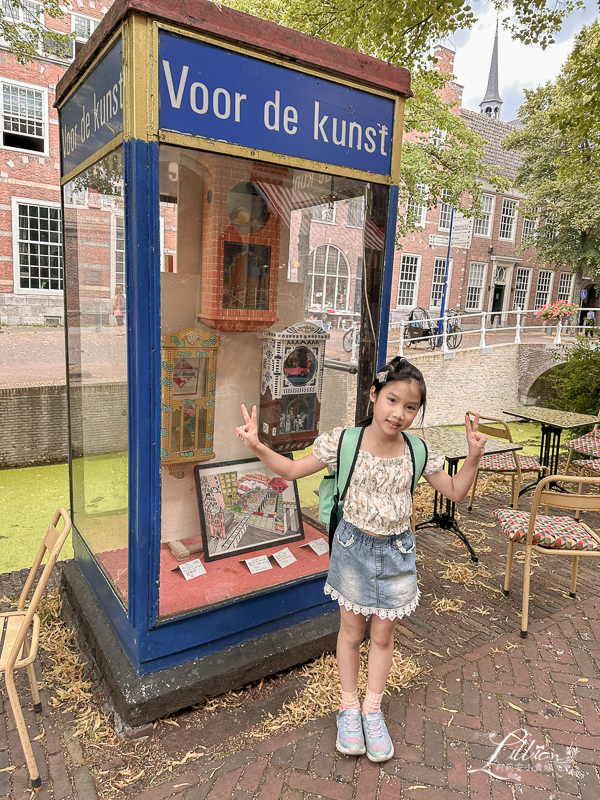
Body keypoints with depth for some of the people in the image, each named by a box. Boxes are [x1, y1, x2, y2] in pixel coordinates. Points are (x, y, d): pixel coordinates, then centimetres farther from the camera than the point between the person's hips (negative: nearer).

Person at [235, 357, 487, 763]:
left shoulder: (419, 452, -10)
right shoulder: (344, 442, -16)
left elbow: (455, 492, 0)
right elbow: (293, 470, -9)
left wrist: (474, 457, -16)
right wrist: (258, 447, -24)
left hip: (396, 551, 2)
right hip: (354, 547, -1)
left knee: (383, 635, 15)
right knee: (352, 630, 16)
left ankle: (372, 709, 38)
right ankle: (349, 706, 39)